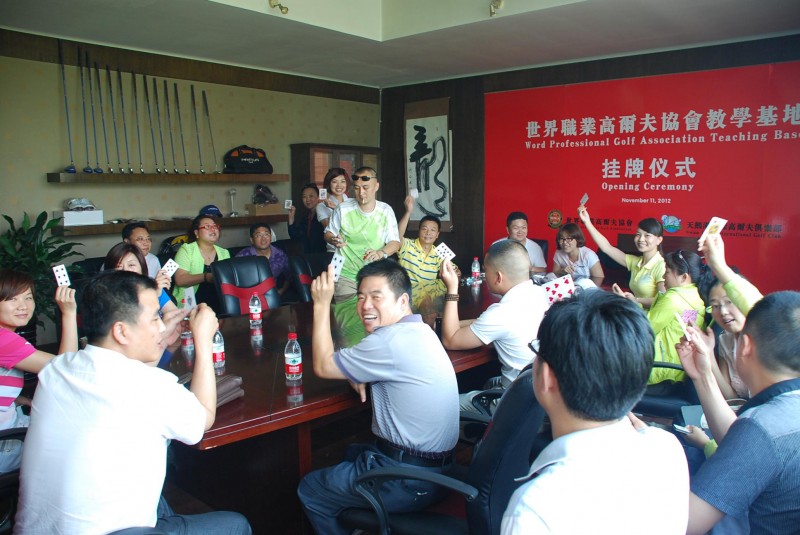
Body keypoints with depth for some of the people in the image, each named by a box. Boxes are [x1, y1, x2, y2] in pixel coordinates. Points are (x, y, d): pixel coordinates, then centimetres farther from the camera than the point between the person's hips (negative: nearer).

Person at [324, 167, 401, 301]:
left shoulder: (386, 211, -2)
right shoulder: (342, 209, -5)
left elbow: (395, 242, -2)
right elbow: (328, 233, 8)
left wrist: (381, 253, -23)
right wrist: (333, 240, -16)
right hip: (346, 275, -1)